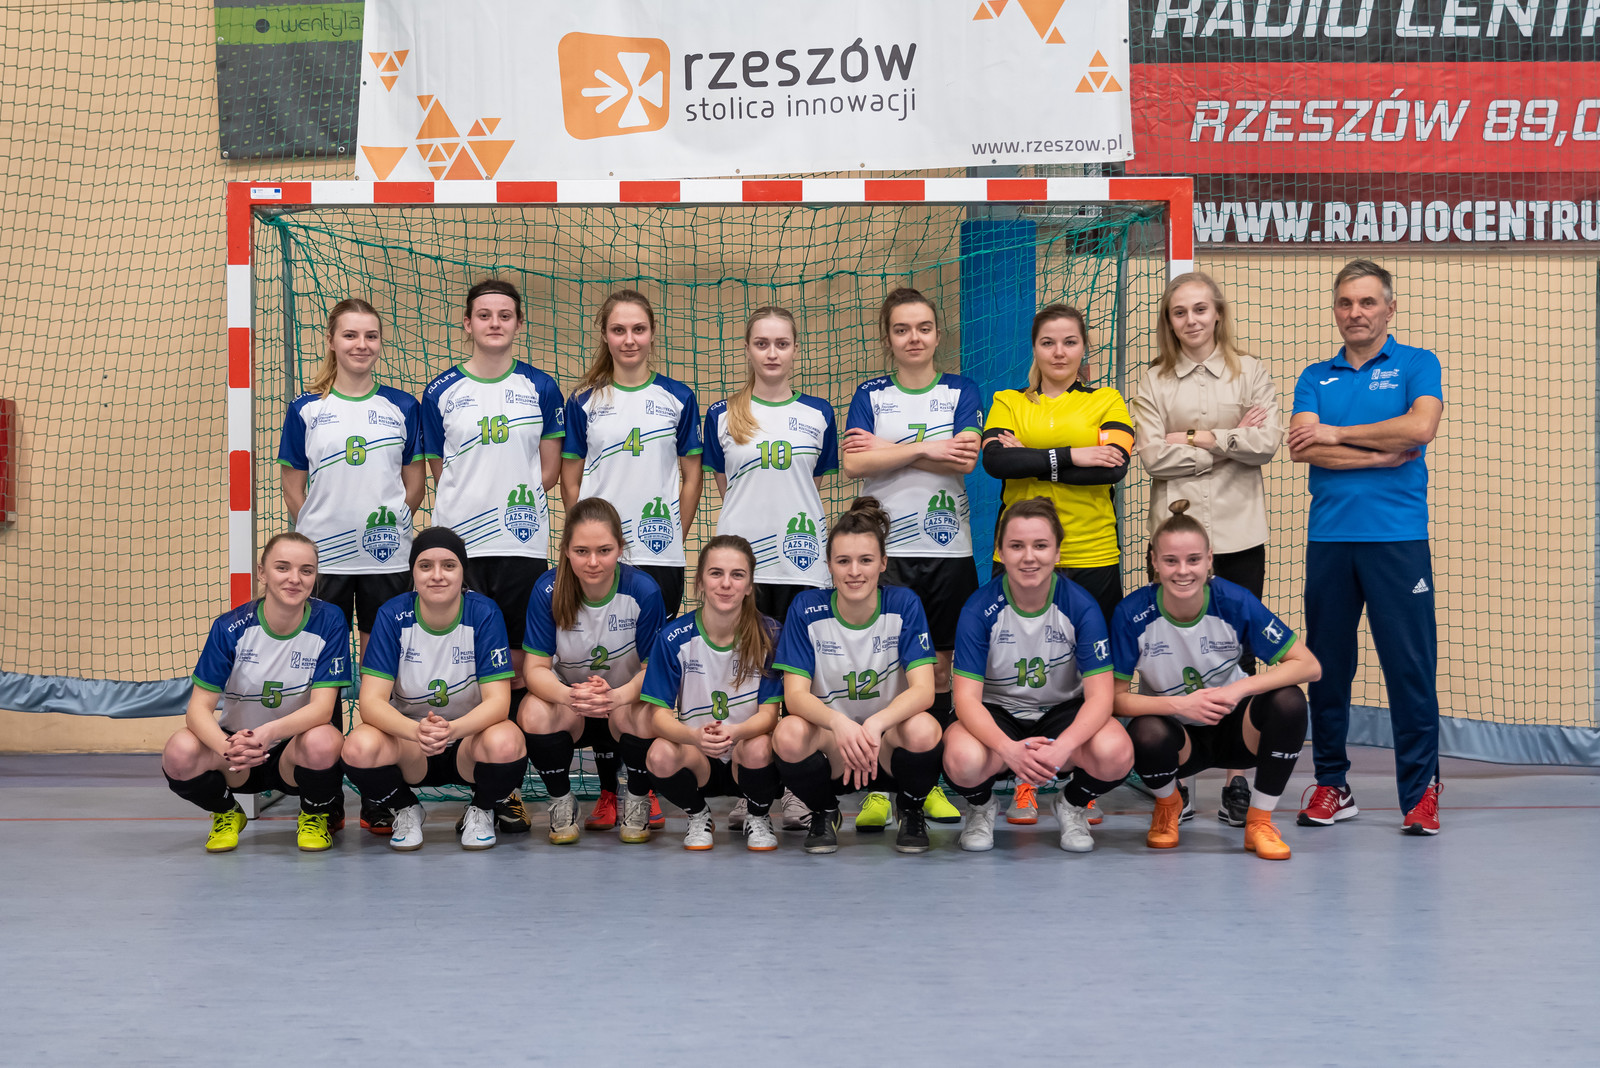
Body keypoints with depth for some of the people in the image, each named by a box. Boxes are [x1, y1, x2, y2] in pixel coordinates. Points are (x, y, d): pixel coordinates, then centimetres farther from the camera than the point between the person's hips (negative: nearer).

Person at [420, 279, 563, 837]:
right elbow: (438, 472, 12)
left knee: (516, 663, 2)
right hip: (456, 543, 0)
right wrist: (467, 507, 3)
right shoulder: (441, 392, 7)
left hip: (521, 543, 0)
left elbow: (550, 465, 10)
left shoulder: (540, 388, 8)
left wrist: (518, 501, 0)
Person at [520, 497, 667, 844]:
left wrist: (617, 696, -40)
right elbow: (536, 668, -17)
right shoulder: (548, 590, -16)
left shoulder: (643, 591, -19)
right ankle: (561, 802, -3)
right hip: (569, 703, 1)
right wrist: (569, 696, -41)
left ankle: (638, 803, -4)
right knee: (533, 713, -31)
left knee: (643, 713, -35)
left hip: (627, 700, -1)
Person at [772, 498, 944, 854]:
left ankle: (911, 811, 1)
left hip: (889, 743, 0)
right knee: (789, 734, -33)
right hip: (830, 749, 0)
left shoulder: (903, 604, -8)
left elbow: (923, 690, -16)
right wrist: (840, 724, -37)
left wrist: (875, 725, -37)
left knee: (922, 729, -34)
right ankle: (824, 813, 1)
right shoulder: (806, 610, -7)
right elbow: (795, 694, -14)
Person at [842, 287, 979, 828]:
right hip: (886, 549, -1)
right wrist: (926, 448, -12)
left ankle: (931, 782, 15)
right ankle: (878, 788, -2)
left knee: (940, 666, 6)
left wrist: (888, 451, -9)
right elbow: (854, 463, -9)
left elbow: (965, 460, -9)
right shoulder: (870, 394, 7)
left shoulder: (962, 392, 8)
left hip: (949, 549, 1)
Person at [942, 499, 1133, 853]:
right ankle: (981, 808, 4)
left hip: (1063, 712, 1)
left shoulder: (1081, 605, -15)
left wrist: (1062, 747, -38)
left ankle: (1073, 805, 4)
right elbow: (967, 697, -20)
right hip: (997, 713, -1)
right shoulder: (979, 609, -16)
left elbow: (1099, 695, -18)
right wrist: (1009, 749, -39)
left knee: (1115, 752, -32)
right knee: (963, 760, -35)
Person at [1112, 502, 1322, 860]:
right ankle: (1168, 806, 4)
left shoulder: (1235, 602, -19)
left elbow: (1309, 666, -18)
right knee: (1147, 734, -35)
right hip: (1178, 735, -1)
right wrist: (1181, 704, -29)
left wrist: (1240, 689, -30)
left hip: (1233, 728, 1)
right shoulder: (1132, 614, -19)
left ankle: (1259, 822, -8)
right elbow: (1116, 697, -16)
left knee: (1288, 701, -29)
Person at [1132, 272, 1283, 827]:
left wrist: (1196, 437, -7)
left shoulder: (1251, 372, 8)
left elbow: (1267, 444, -5)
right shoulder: (1154, 381, 8)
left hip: (1239, 532, 0)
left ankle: (1236, 779, 8)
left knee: (1238, 654, 1)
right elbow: (1154, 457, -4)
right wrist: (1229, 441, -5)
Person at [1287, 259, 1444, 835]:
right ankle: (1331, 785, 15)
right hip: (1329, 538, 3)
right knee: (1326, 665, 6)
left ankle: (1421, 790, 3)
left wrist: (1336, 433, -4)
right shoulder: (1315, 378, 15)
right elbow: (1302, 447, -1)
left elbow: (1421, 426, -11)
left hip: (1398, 538, -3)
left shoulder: (1417, 365, 8)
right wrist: (1382, 454, -9)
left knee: (1411, 667, -5)